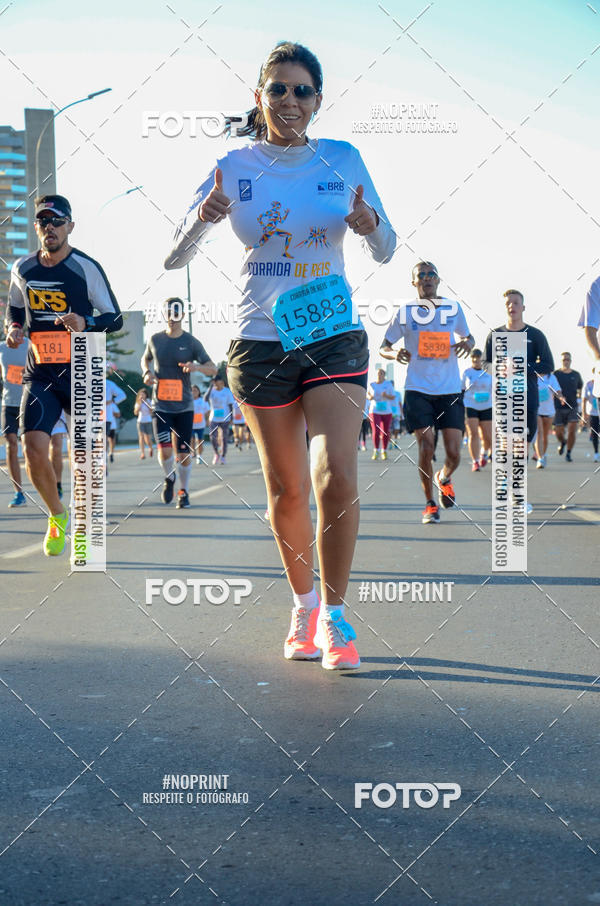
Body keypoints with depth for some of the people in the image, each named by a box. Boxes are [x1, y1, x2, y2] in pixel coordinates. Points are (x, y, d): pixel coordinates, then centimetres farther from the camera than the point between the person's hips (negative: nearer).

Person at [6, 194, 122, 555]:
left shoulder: (87, 268, -6)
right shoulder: (23, 269, 6)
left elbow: (115, 318, -3)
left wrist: (85, 322, -22)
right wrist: (15, 329, 3)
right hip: (40, 373, 2)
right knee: (34, 448, -13)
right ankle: (57, 515, 13)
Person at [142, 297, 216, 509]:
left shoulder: (191, 342, -1)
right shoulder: (155, 339, 4)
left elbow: (213, 369, -2)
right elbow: (145, 359, 23)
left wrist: (196, 366, -23)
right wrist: (147, 372, 1)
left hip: (184, 406, 0)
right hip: (161, 405, 0)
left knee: (184, 453, 2)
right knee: (164, 450, -12)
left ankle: (183, 491, 22)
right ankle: (169, 478, 19)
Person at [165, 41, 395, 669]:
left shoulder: (343, 160, 3)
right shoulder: (235, 168, 0)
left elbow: (383, 253, 9)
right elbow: (174, 259, -1)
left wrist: (372, 226, -14)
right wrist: (202, 218, -22)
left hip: (335, 338, 0)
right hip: (260, 343, 0)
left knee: (336, 475, -15)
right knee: (286, 491, 6)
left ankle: (333, 614, -1)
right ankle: (303, 606, 26)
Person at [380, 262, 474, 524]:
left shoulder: (454, 308, 7)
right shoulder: (406, 311, 2)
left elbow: (467, 336, 23)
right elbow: (383, 347, 8)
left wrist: (468, 343, -2)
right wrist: (395, 354, -15)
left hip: (450, 389, 1)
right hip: (418, 390, -1)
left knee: (454, 453, -4)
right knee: (426, 447, -10)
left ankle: (444, 478, 32)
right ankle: (430, 503, 10)